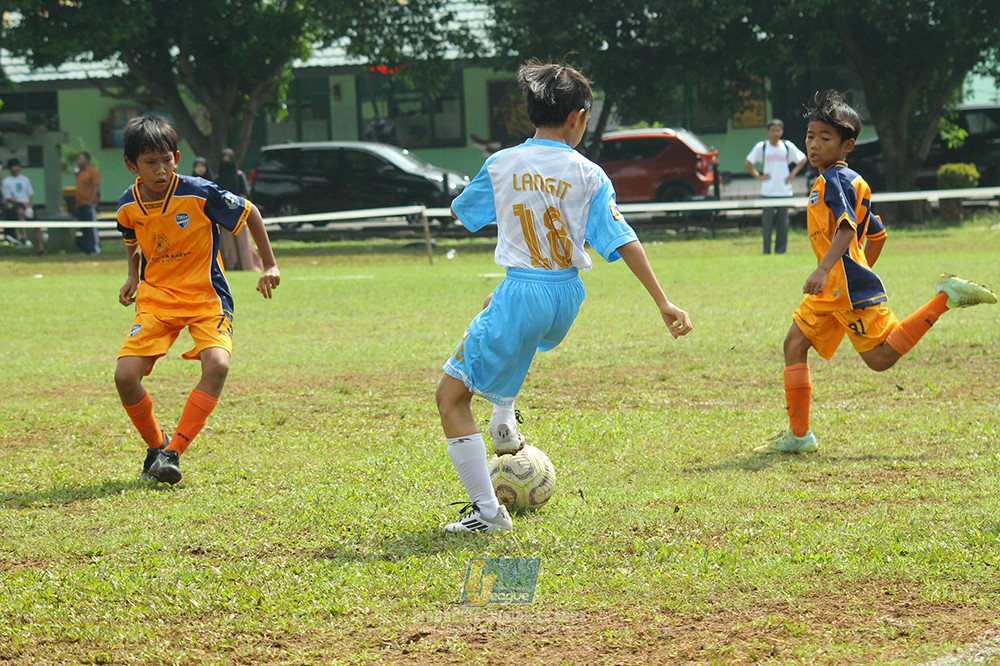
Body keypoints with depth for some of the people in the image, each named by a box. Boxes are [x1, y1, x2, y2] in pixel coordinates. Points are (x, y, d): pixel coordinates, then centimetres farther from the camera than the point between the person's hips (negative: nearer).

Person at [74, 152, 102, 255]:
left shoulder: (93, 172, -6)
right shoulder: (80, 172, 17)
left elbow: (96, 188, -12)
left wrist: (91, 202, -19)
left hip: (89, 204, -8)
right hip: (80, 204, 8)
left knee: (91, 228, -8)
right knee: (84, 230, 8)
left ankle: (95, 248, -6)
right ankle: (87, 248, 11)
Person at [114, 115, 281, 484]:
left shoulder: (199, 194, -16)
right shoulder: (128, 207, -3)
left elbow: (250, 212, -1)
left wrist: (270, 266, 1)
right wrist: (133, 276, 11)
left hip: (206, 295, -3)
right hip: (155, 298, 3)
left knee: (217, 365, -30)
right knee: (125, 376, -15)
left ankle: (173, 451, -20)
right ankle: (155, 446, 12)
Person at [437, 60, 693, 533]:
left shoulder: (501, 166, -5)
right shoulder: (588, 175, -5)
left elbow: (460, 212, 13)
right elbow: (623, 242, -9)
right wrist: (663, 303, -7)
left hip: (522, 296, -4)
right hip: (566, 300, 4)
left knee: (451, 397, 5)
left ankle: (487, 511, -5)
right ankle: (503, 422, 36)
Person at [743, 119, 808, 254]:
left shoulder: (788, 146, 5)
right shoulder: (761, 147, 3)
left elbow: (803, 159, 16)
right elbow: (748, 163, 8)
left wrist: (793, 174, 5)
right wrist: (758, 176, -2)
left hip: (784, 191, 1)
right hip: (767, 191, -1)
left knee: (783, 221, 0)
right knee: (767, 221, -3)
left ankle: (781, 249, 6)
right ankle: (766, 249, 4)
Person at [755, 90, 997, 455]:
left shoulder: (836, 180, -11)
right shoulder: (847, 182, 20)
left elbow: (847, 228, -26)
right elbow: (877, 234, 27)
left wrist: (824, 269, -38)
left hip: (850, 288, -10)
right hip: (832, 292, 10)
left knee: (881, 358, -12)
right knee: (795, 342, 6)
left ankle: (946, 296, -5)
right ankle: (798, 435, 7)